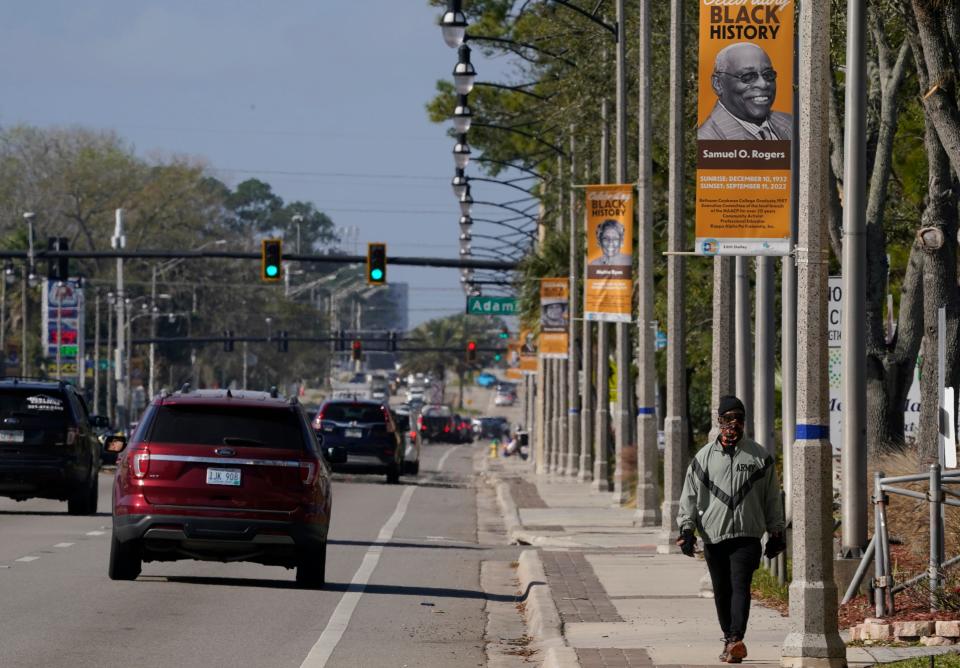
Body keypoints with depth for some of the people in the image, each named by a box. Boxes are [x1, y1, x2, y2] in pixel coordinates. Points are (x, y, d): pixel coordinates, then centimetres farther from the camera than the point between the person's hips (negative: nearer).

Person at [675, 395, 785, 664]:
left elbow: (772, 498, 12)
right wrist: (687, 528, -2)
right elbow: (690, 496, 9)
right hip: (713, 536, 2)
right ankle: (729, 640, 19)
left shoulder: (759, 456, 6)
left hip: (747, 536, -2)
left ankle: (736, 640, -27)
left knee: (740, 586, -16)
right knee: (721, 591, 7)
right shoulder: (704, 457, 7)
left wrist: (776, 532, 10)